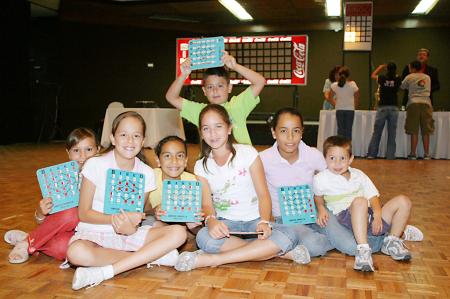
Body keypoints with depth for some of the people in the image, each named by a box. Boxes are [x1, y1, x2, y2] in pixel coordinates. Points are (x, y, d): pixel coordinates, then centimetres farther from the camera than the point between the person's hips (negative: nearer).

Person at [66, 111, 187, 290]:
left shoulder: (146, 173, -1)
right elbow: (84, 213, -7)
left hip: (128, 233, 3)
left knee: (178, 232, -19)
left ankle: (104, 272, -25)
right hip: (95, 232, -3)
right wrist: (117, 219, -22)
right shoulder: (95, 164, -10)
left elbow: (137, 215, 0)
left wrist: (131, 227, -24)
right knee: (76, 252, -38)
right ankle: (151, 256, -21)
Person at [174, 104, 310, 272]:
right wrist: (211, 220, -29)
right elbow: (207, 203, -4)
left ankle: (213, 259, -27)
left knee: (288, 236, -30)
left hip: (254, 220, 0)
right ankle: (281, 252, -25)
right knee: (203, 237, -33)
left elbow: (263, 194, -7)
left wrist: (264, 222, -25)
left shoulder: (247, 153, -4)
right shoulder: (201, 166, 4)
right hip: (225, 223, 1)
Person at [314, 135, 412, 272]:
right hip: (347, 218, -5)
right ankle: (363, 249, -42)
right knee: (360, 201, -39)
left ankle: (391, 242, 6)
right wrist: (321, 210, -3)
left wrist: (377, 214, -11)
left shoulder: (358, 175, 12)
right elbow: (318, 197, 18)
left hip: (369, 217, 6)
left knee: (403, 201, -6)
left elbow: (373, 197, 8)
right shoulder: (320, 179, 2)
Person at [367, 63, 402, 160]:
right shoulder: (397, 80, 0)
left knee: (376, 133, 4)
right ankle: (390, 155, 6)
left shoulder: (382, 78, -2)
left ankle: (371, 154, 3)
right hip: (394, 108, 1)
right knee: (392, 134, 5)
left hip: (382, 107, -1)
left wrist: (380, 67, 30)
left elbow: (373, 75, 18)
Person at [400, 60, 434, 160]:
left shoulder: (409, 77, 2)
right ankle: (426, 154, 7)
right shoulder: (427, 77, 13)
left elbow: (402, 87, 12)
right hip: (426, 103, 3)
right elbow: (429, 89, 20)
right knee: (426, 131, 5)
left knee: (414, 131, -1)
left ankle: (413, 154, 0)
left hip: (414, 103, -2)